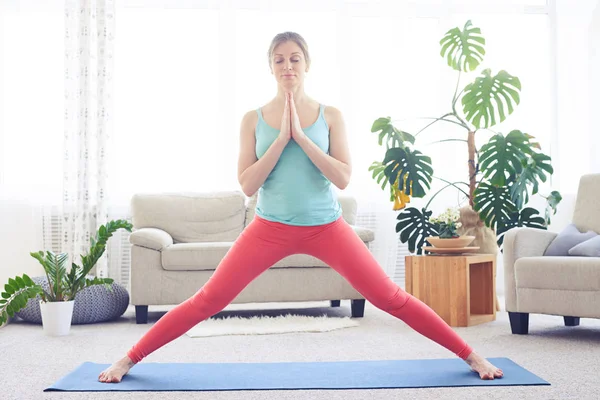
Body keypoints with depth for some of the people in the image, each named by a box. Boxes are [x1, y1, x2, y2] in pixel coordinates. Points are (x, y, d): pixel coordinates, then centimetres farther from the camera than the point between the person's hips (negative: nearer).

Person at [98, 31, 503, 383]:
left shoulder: (331, 116, 0)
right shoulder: (253, 119, 0)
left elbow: (343, 178, -9)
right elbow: (247, 185, -7)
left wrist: (301, 137, -16)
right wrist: (281, 138, -16)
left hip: (326, 227, 0)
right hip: (270, 228, 0)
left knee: (392, 299, 0)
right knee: (206, 302, -2)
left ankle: (471, 355, 14)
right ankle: (128, 360, 12)